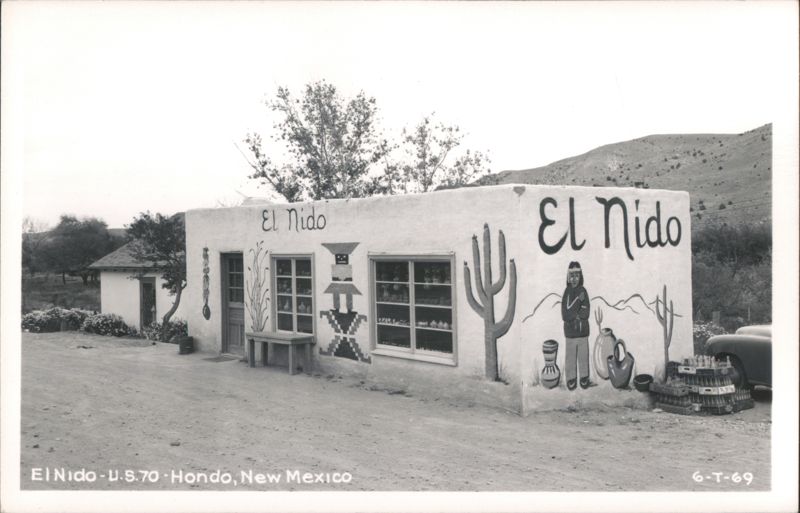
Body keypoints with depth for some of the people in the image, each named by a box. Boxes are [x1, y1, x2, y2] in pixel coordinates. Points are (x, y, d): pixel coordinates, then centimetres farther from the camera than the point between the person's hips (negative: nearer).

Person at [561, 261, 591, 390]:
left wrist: (573, 314, -18)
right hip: (570, 332, -1)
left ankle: (584, 378, 23)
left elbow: (586, 314, -6)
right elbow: (565, 315, -14)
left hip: (583, 332, 2)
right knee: (570, 357, 5)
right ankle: (571, 379, 18)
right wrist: (578, 300, -19)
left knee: (583, 356, 9)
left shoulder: (583, 291, -1)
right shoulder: (566, 292, -6)